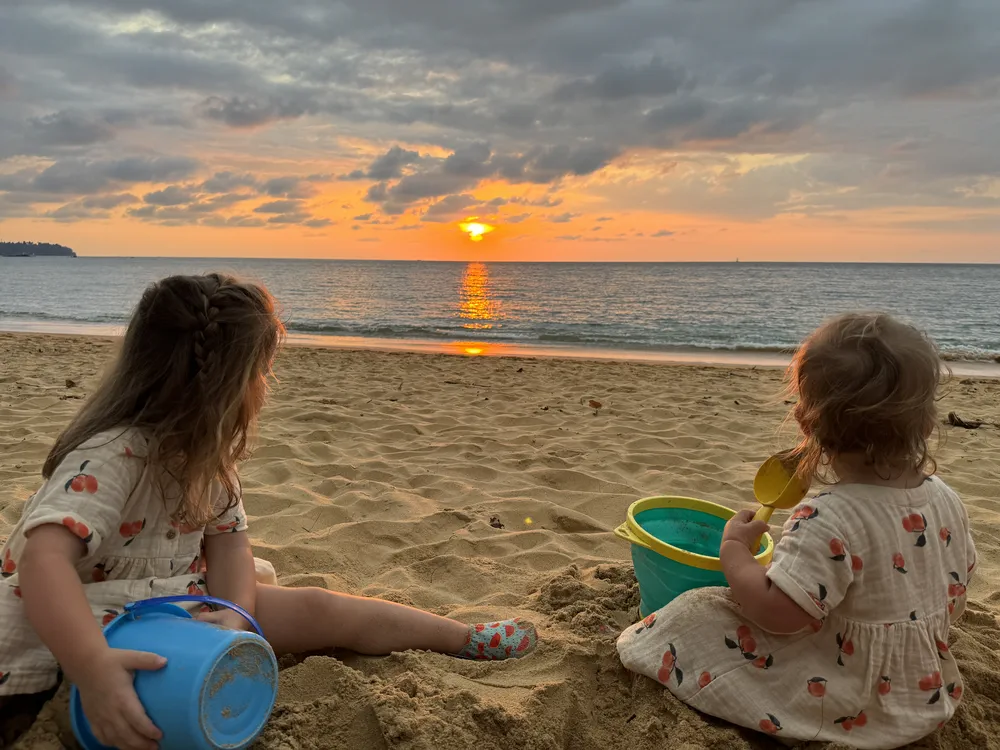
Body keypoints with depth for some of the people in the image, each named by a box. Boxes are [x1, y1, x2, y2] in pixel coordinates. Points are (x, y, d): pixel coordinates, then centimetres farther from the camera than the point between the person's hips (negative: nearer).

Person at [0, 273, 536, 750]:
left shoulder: (201, 449, -3)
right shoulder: (110, 458, -30)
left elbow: (227, 538, -7)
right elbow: (44, 559, -43)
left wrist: (235, 615, -25)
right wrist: (93, 670, -55)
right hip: (83, 637, -5)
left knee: (315, 610, -6)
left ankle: (463, 638, 5)